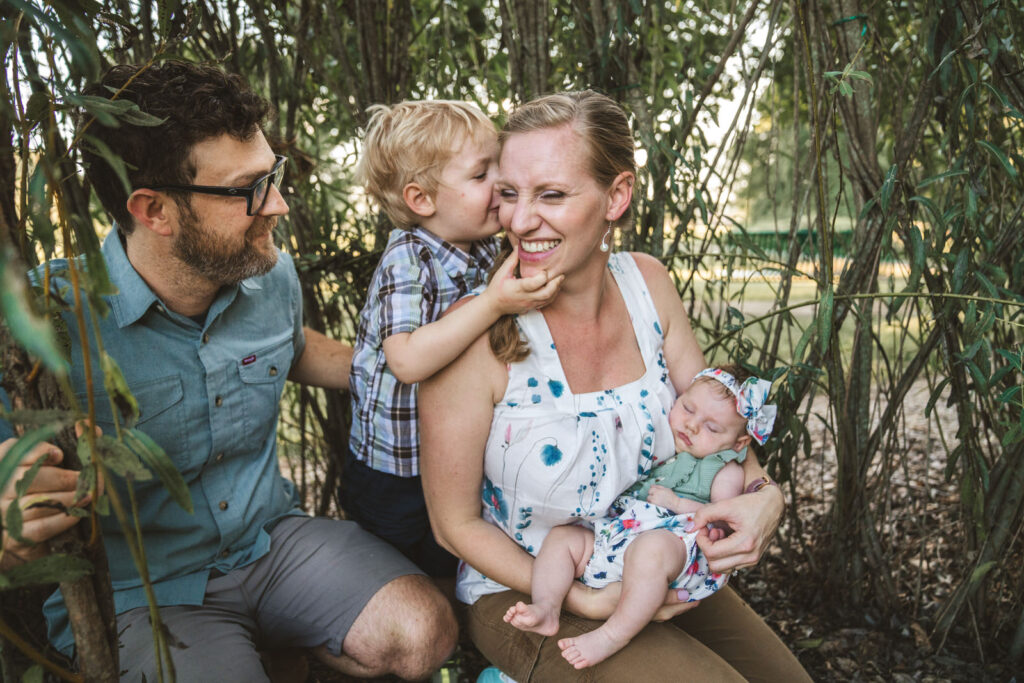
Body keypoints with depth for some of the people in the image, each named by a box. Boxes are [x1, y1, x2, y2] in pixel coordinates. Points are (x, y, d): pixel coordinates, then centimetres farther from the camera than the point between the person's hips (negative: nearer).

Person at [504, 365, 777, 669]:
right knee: (563, 535, -7)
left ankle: (614, 635, -37)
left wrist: (676, 502, -9)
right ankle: (546, 608, -25)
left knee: (652, 548, -40)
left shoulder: (726, 470, 10)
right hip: (613, 533, 7)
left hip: (675, 541, -7)